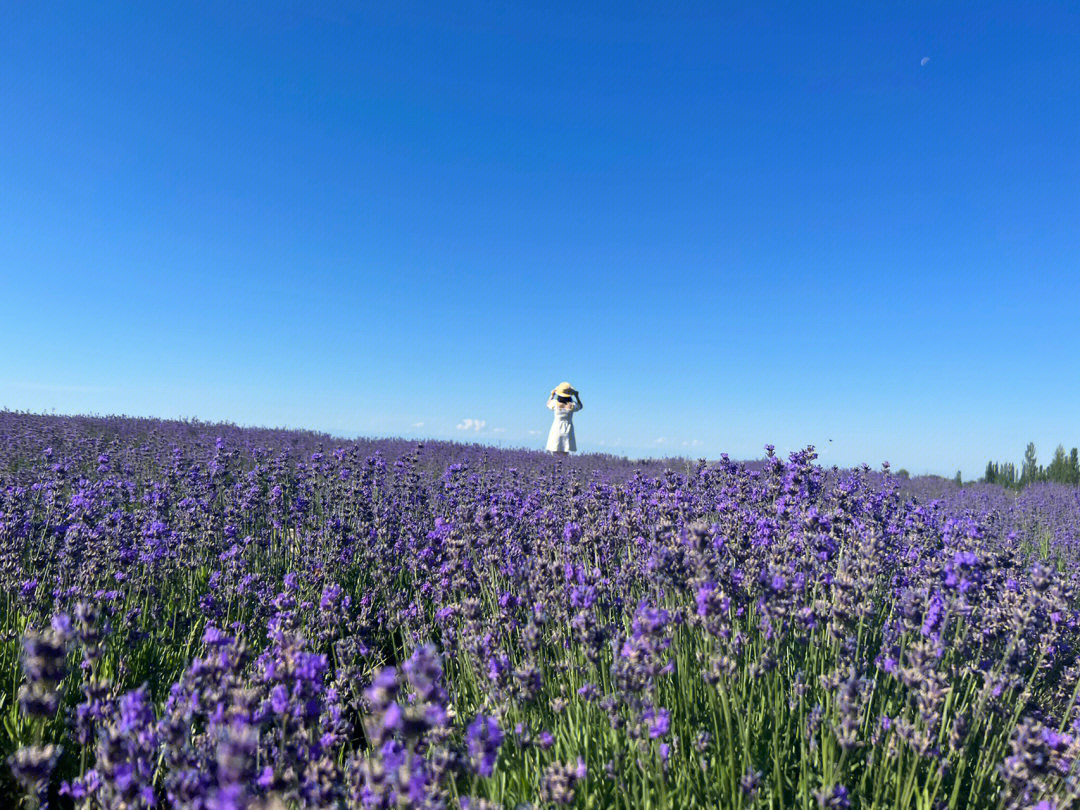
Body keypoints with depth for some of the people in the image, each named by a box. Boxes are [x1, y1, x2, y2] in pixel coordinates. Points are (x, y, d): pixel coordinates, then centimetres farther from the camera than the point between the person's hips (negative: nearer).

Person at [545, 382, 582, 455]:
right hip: (568, 430, 0)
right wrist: (576, 396, 18)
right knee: (565, 453, 2)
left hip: (556, 429, 0)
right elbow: (581, 406, 15)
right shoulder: (572, 405, -9)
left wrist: (552, 395, 24)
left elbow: (548, 404, 15)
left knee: (555, 452, 2)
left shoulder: (555, 403, -9)